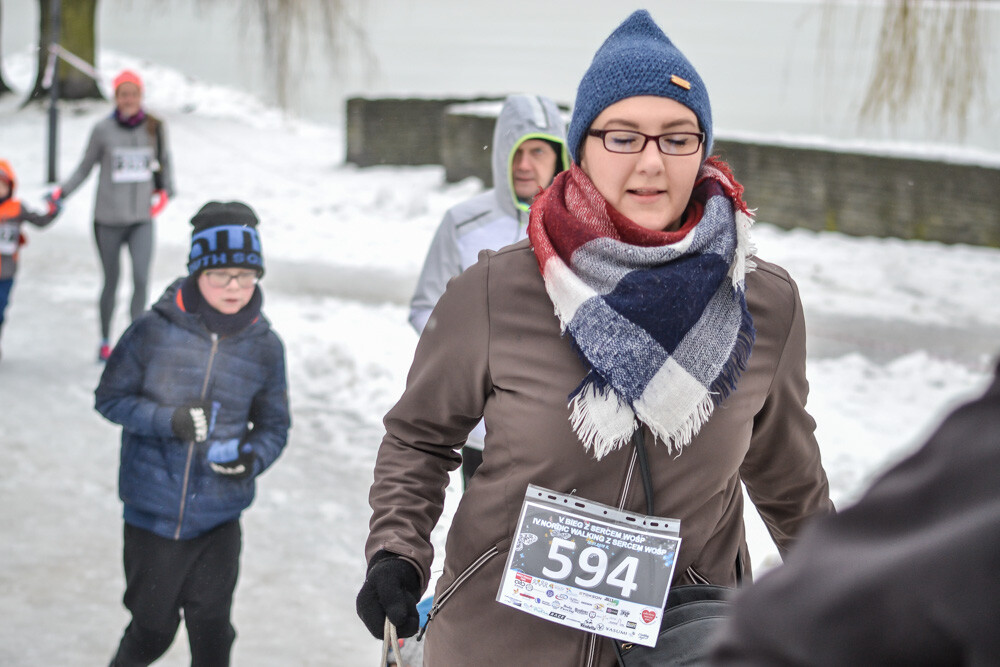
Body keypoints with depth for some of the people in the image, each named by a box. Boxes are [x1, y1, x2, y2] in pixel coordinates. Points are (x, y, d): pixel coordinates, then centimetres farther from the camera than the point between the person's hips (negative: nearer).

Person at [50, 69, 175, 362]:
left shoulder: (155, 128, 1)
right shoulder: (103, 130, -4)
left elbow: (165, 161, 17)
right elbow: (85, 167, 4)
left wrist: (165, 190, 4)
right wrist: (61, 191, -7)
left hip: (141, 219, 1)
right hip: (108, 219, -1)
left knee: (141, 278, -16)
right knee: (111, 282, 10)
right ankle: (105, 341, 28)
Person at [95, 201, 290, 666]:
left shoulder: (265, 346, -2)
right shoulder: (154, 330, -10)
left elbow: (274, 425, 8)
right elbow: (109, 398, -2)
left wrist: (253, 458, -15)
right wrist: (168, 420, -19)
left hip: (219, 519, 1)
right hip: (152, 511, -1)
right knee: (152, 629, 10)